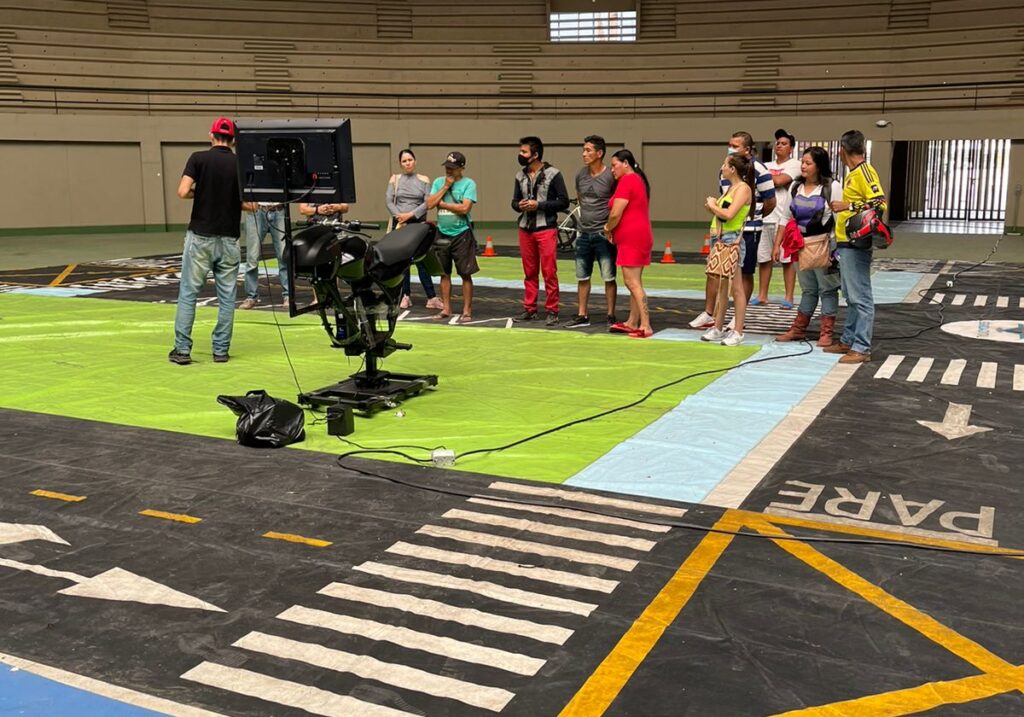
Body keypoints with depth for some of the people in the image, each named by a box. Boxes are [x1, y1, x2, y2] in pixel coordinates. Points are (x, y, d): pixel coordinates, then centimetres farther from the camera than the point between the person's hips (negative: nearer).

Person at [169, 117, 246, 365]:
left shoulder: (198, 158, -4)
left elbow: (183, 192, -13)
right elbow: (250, 205, -3)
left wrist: (200, 192, 8)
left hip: (200, 237, -1)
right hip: (228, 239, 1)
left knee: (188, 294, 5)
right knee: (226, 298, 8)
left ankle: (182, 350, 4)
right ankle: (221, 350, 10)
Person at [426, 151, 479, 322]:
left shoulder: (468, 184, -4)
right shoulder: (438, 182, 9)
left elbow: (464, 208, -17)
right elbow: (429, 204, -2)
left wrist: (442, 203, -8)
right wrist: (446, 187, -5)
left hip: (462, 234, -4)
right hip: (442, 234, 5)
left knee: (465, 274, -1)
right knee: (444, 273, 10)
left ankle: (467, 311, 6)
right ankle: (446, 309, 19)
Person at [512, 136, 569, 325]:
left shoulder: (552, 174, -6)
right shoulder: (520, 176, 10)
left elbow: (564, 202, -8)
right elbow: (514, 202, 16)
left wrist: (539, 205, -15)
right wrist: (520, 206, -7)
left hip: (546, 229, -5)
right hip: (525, 229, 5)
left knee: (549, 273, -4)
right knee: (529, 273, 10)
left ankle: (551, 311, 3)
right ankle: (529, 309, 18)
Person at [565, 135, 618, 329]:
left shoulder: (610, 177, -11)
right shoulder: (580, 175, 6)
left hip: (603, 234, -6)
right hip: (584, 234, 6)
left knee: (608, 278, 0)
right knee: (582, 277, 10)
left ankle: (611, 316, 8)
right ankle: (582, 315, 19)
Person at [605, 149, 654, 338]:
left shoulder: (626, 181, -12)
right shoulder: (638, 180, 20)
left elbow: (616, 214, -18)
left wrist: (608, 229, 1)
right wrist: (612, 228, 8)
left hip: (631, 238, -11)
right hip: (640, 236, 11)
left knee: (632, 283, -11)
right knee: (634, 282, 14)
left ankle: (645, 326, -13)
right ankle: (632, 323, 20)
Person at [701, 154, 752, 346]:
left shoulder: (743, 188, -9)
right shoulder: (730, 188, 17)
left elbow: (729, 214, -20)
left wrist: (713, 205, -5)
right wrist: (712, 206, -2)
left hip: (732, 241, -9)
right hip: (720, 240, 9)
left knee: (736, 288, -4)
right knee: (720, 287, 12)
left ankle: (737, 332, -1)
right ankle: (717, 328, 18)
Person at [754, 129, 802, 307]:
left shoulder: (794, 164, 1)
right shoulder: (767, 166, 18)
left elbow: (779, 181, -14)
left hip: (784, 218, -6)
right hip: (765, 217, 6)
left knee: (787, 259, -2)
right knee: (763, 258, 8)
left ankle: (788, 297, 2)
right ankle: (762, 295, 17)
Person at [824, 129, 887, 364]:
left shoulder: (864, 172, -11)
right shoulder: (854, 174, 17)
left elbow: (880, 203, -19)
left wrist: (848, 206, -19)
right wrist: (841, 207, 16)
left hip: (856, 243, -10)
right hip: (846, 242, 10)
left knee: (860, 297, -8)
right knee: (851, 297, 16)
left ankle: (862, 349, -6)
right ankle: (848, 340, 24)